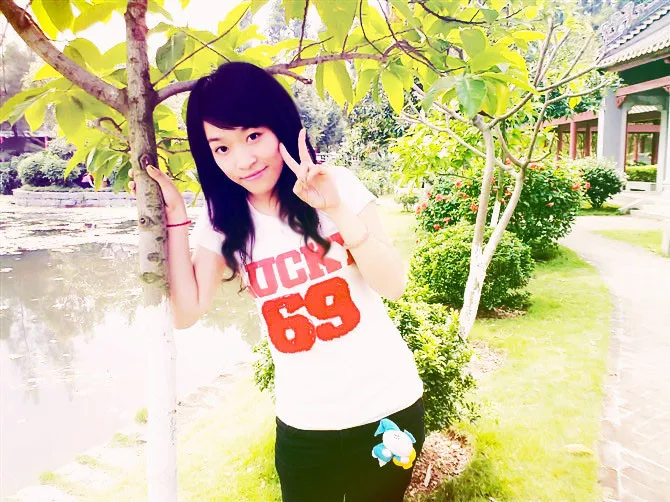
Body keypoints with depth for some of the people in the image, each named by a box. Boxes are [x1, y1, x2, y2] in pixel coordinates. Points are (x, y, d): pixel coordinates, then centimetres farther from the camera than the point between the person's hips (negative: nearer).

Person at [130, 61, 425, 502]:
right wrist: (174, 213, -13)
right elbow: (187, 312, -9)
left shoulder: (338, 184, -10)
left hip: (387, 407, -1)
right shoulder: (223, 220, -3)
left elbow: (393, 285, -16)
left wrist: (337, 208, -29)